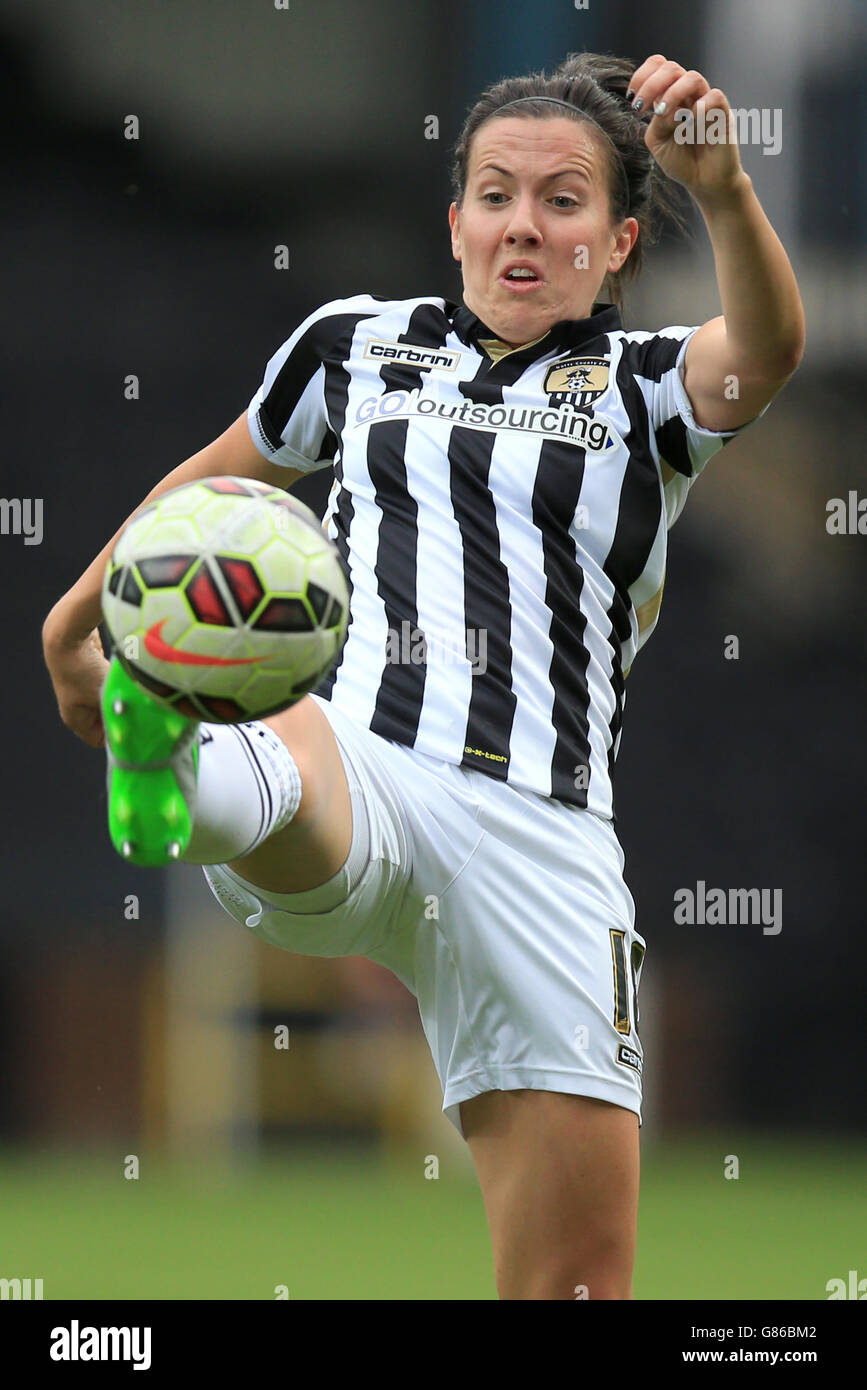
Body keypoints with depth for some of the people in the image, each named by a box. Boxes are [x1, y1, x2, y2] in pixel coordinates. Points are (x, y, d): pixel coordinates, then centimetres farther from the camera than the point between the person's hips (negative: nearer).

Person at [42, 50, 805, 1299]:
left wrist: (723, 189, -29)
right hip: (355, 781, -1)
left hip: (542, 847, 1)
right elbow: (215, 480, 40)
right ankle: (174, 772, -74)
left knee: (580, 1284, -4)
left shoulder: (647, 389, 15)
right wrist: (75, 621, 50)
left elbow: (767, 347, -9)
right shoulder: (359, 343, 21)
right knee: (280, 750, -41)